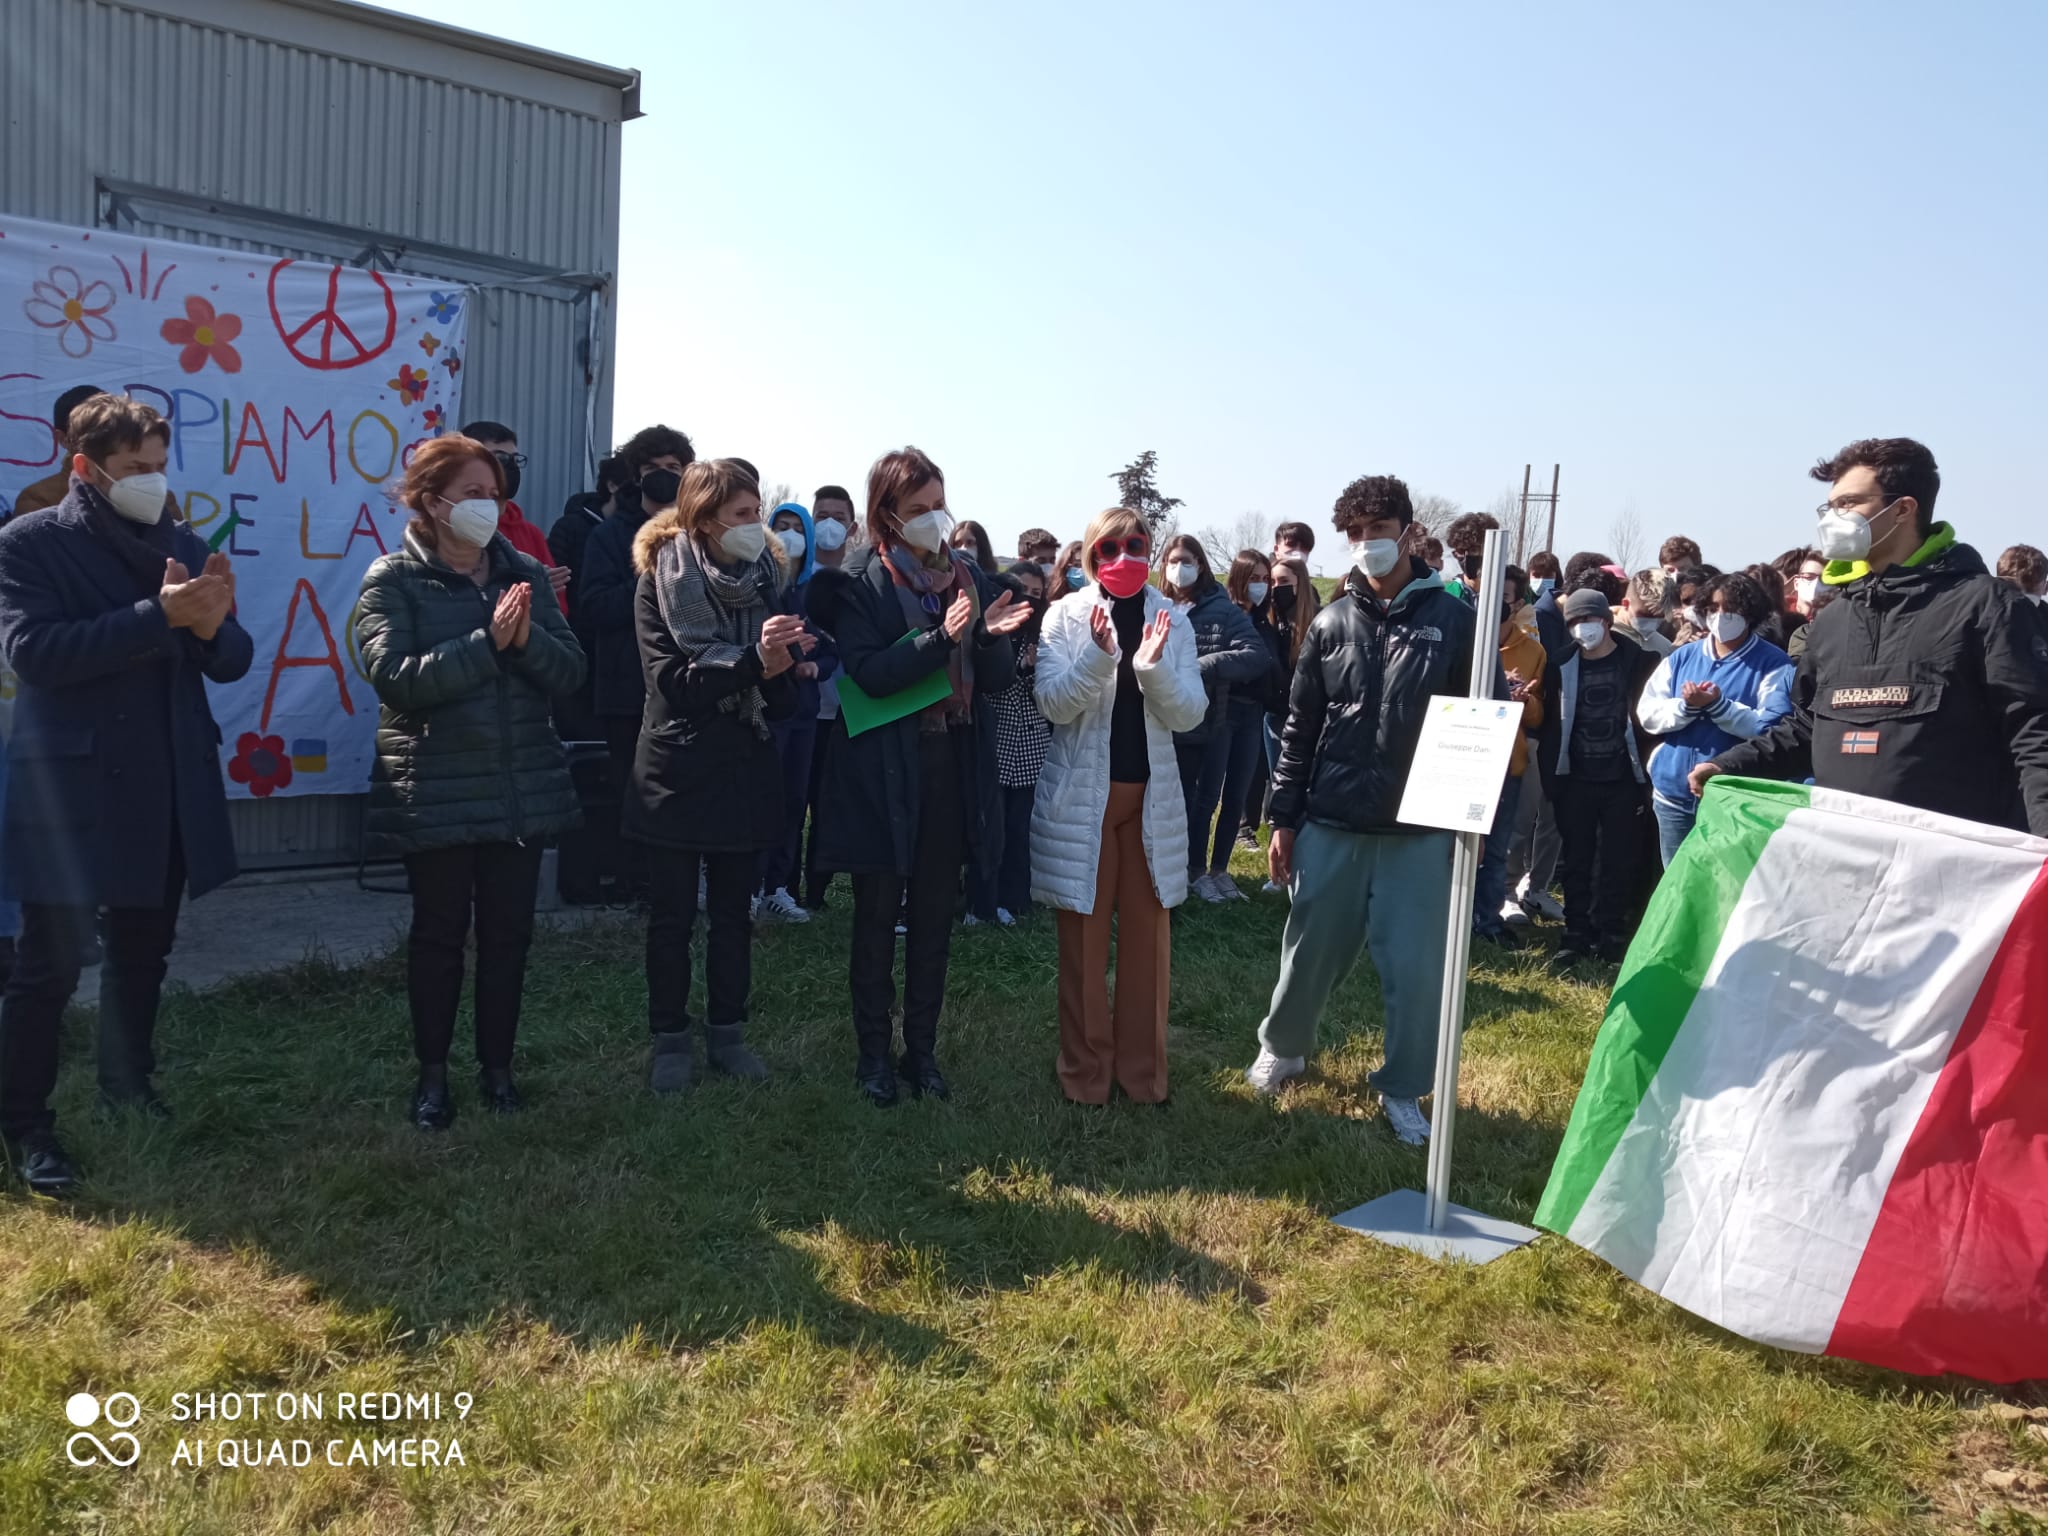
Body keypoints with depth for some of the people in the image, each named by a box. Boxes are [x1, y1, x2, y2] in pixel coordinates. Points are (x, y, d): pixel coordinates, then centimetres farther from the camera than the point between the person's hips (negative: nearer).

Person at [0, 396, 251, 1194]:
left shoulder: (183, 544, 9)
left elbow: (230, 662, 6)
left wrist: (209, 626, -17)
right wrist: (158, 616, -25)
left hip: (167, 786, 5)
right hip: (70, 788, -5)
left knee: (143, 954, 18)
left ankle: (127, 1085, 35)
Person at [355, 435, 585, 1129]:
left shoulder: (525, 572, 6)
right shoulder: (394, 579, -5)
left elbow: (569, 672, 0)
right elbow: (394, 677, -18)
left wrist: (526, 639, -20)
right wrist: (487, 641, -22)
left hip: (523, 790, 4)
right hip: (438, 795, -3)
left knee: (508, 932, 10)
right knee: (439, 933, 8)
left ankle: (497, 1066, 25)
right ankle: (432, 1073, 24)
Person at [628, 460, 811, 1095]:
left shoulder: (768, 577, 3)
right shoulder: (660, 582, -7)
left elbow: (784, 692, 2)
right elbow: (672, 681, -18)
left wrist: (787, 663, -21)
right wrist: (753, 661, -28)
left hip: (745, 770, 3)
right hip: (676, 772, -3)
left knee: (734, 910, 11)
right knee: (672, 914, 4)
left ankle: (727, 1032, 24)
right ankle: (670, 1037, 18)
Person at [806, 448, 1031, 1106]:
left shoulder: (968, 575, 7)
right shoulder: (859, 582, -6)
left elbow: (999, 679, 5)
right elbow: (868, 671, -18)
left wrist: (990, 636, -15)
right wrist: (942, 639, -27)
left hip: (953, 769, 4)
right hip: (884, 773, -4)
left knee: (935, 918, 11)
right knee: (878, 916, 7)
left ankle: (922, 1048, 24)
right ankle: (874, 1052, 21)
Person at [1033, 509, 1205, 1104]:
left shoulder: (1171, 619, 2)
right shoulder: (1067, 615, -2)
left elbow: (1190, 714, -4)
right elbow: (1052, 703, -11)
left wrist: (1154, 667, -22)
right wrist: (1100, 656, -28)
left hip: (1151, 795, 2)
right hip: (1082, 795, -2)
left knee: (1147, 937, 7)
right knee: (1084, 939, 6)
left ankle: (1143, 1071, 20)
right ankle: (1085, 1071, 18)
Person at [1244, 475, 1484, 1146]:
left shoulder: (1453, 620, -2)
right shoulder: (1332, 622, 4)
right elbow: (1300, 726, 6)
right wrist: (1284, 818, 4)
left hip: (1420, 830, -2)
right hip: (1331, 824, 2)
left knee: (1415, 965, 4)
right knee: (1310, 951, 14)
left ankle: (1402, 1088, 23)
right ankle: (1282, 1047, 38)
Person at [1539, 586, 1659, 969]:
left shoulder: (1639, 661, -2)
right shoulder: (1561, 665, 5)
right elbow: (1549, 722, 5)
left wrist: (1648, 775, -10)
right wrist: (1550, 774, -5)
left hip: (1623, 780, -2)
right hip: (1574, 781, 2)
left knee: (1618, 863, 6)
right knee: (1576, 862, 8)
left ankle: (1611, 935, 15)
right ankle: (1577, 934, 16)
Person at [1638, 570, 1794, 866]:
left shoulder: (1773, 663, -3)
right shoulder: (1682, 657, 10)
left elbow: (1771, 729, -15)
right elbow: (1647, 713, 1)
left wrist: (1717, 705, -23)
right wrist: (1686, 707, -17)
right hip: (1673, 792, 5)